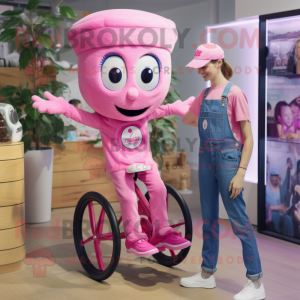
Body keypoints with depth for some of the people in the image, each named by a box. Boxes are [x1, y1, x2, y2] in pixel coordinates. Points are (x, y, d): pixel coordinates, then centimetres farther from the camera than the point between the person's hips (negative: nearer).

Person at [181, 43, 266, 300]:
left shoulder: (234, 93, -9)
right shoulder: (204, 95, 10)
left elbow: (248, 138, -12)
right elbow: (187, 119, 29)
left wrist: (241, 172, -17)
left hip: (228, 158, -7)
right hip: (206, 158, 7)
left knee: (238, 219, -4)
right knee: (209, 218, 14)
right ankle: (207, 274, 26)